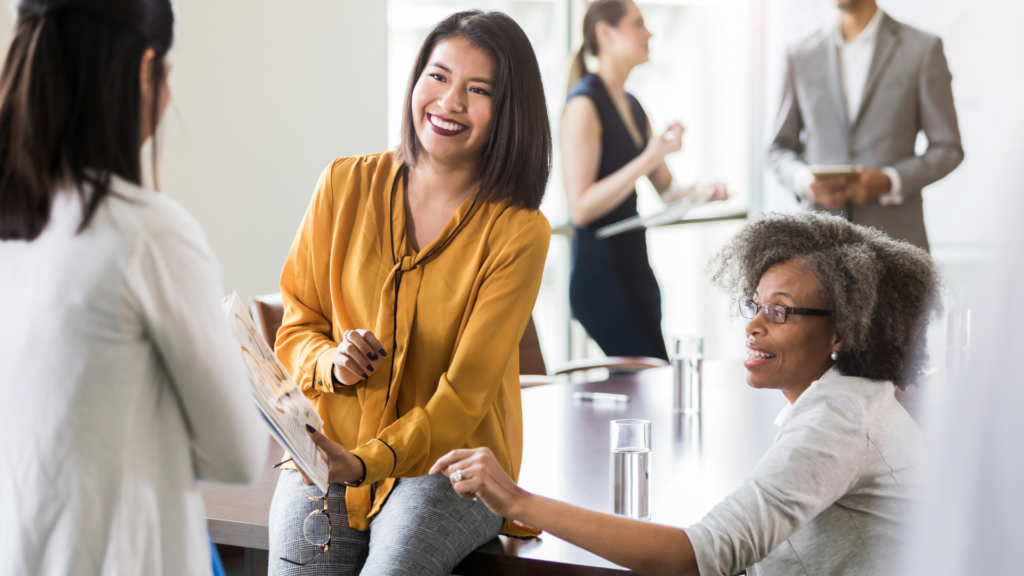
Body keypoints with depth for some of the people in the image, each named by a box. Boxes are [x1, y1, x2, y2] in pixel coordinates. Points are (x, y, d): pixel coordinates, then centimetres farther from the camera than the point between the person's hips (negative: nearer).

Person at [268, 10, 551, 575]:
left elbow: (464, 395, -11)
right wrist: (331, 362, -12)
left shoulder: (518, 232, -8)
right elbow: (296, 327, 11)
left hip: (449, 470, -2)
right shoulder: (346, 184, 2)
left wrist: (365, 462, -24)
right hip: (324, 459, 3)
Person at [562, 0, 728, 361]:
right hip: (601, 270, -9)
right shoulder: (584, 104, -11)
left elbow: (665, 188, 22)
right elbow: (581, 207, -19)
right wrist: (649, 159, -23)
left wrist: (699, 191, 0)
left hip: (634, 264, 9)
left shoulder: (632, 107, 16)